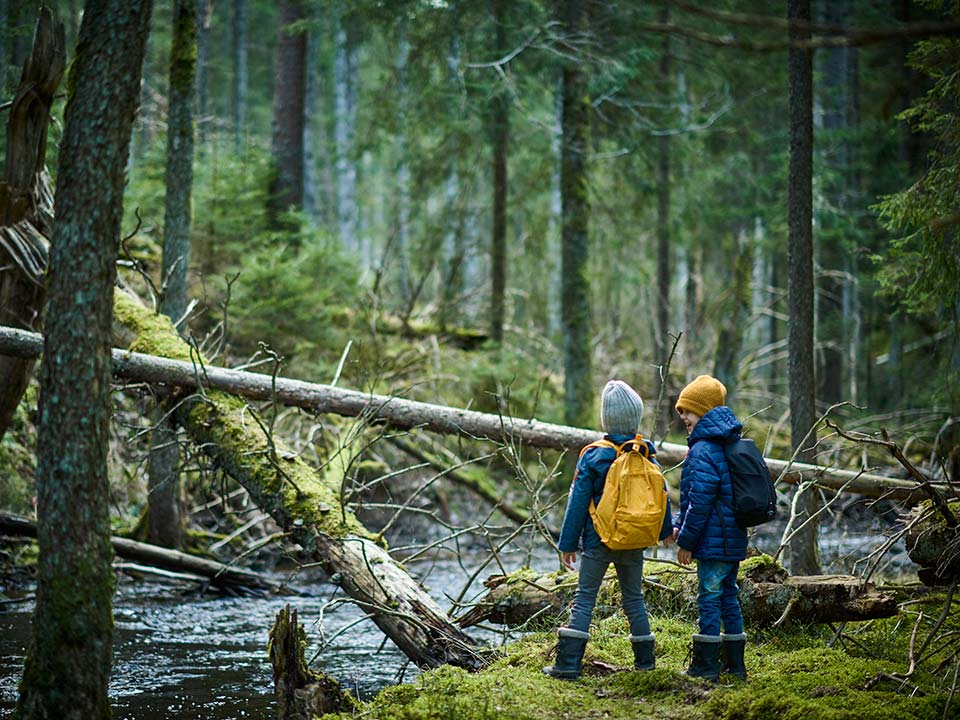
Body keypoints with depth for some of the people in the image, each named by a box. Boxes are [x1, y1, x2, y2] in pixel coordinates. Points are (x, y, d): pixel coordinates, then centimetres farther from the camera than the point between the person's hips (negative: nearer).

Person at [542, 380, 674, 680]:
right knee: (634, 597, 15)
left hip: (598, 542, -3)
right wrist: (666, 530, 27)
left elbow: (578, 503, -8)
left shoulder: (593, 456, -10)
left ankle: (568, 663, -6)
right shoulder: (646, 455, 1)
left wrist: (568, 543, -1)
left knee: (584, 599, -1)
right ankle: (644, 659, 19)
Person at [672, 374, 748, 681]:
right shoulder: (728, 445, 15)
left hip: (714, 540, -9)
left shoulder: (702, 451, -17)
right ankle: (734, 663, 19)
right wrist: (680, 527, 20)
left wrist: (686, 541, -11)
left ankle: (706, 665, 0)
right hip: (734, 539, 9)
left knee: (709, 597, -3)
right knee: (729, 596, 14)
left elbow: (700, 502, -19)